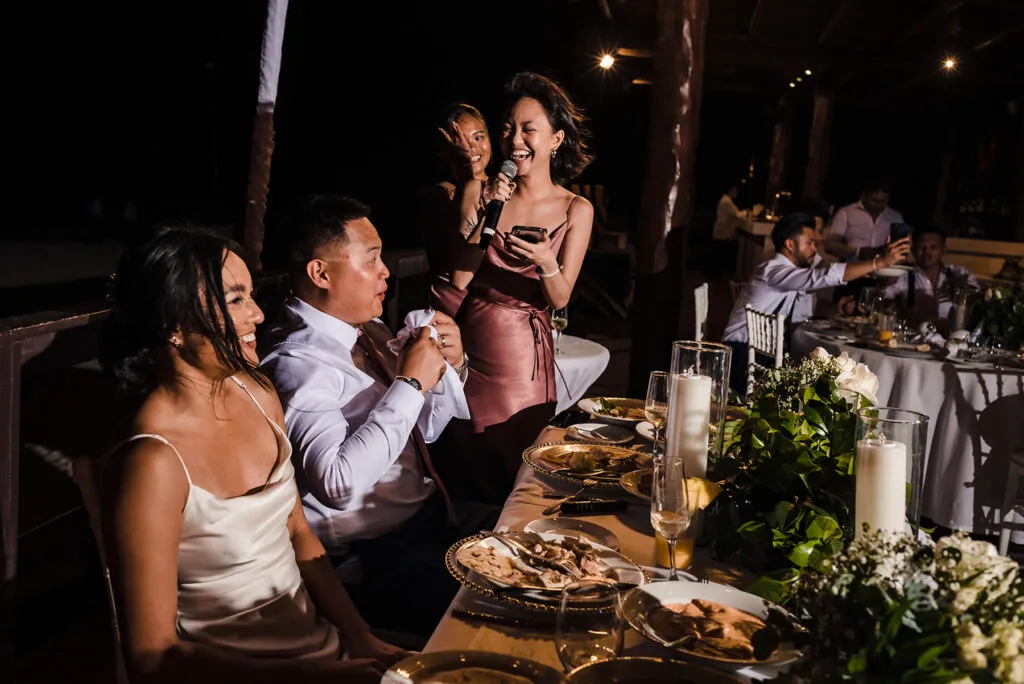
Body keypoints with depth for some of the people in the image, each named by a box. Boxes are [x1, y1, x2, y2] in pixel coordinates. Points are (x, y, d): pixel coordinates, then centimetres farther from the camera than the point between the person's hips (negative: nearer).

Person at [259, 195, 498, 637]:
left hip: (429, 512, 9)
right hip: (373, 555, -9)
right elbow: (338, 482, -33)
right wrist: (410, 382, -26)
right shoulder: (298, 365, -19)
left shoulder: (369, 331, 6)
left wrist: (450, 364, -2)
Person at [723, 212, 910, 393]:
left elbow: (794, 315, 14)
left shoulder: (786, 272, 13)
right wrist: (881, 261, -30)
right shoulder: (774, 270, -18)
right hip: (744, 356, -10)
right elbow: (826, 276, -30)